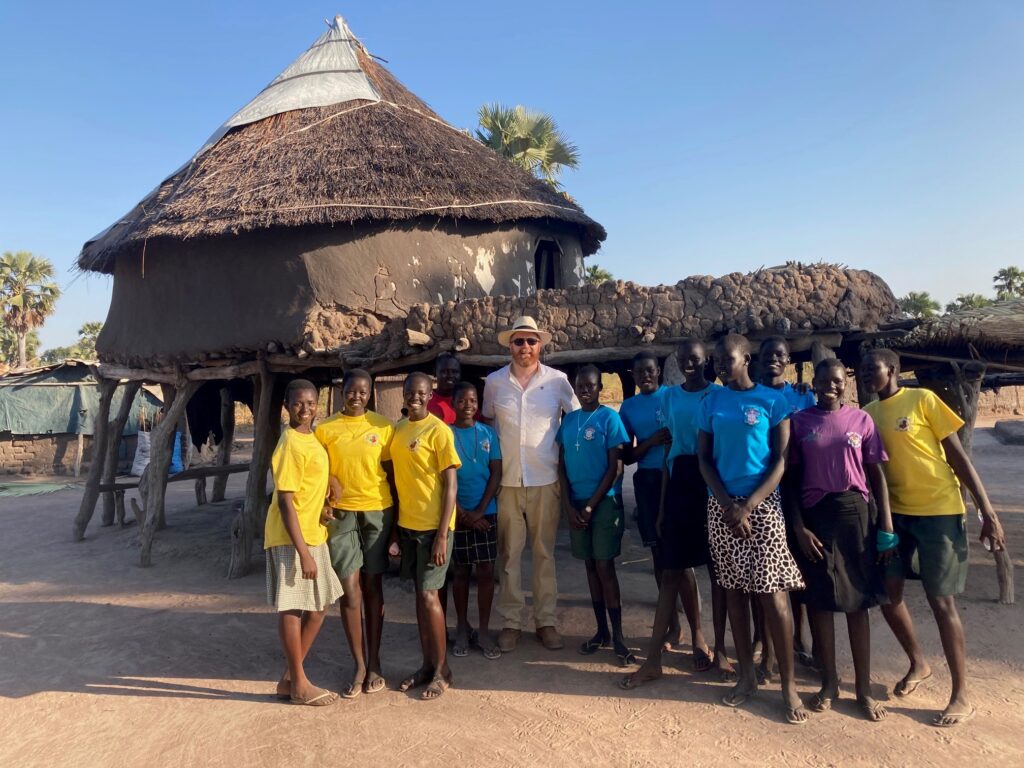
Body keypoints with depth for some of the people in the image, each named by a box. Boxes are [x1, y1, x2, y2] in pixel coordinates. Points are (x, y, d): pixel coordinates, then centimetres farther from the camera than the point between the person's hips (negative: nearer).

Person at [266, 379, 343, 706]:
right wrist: (303, 552, -22)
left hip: (313, 534, 10)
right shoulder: (290, 445, -18)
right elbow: (285, 501, -21)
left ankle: (290, 676, 26)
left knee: (319, 605, 14)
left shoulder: (312, 438, 9)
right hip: (292, 538, -10)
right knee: (292, 607, 3)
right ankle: (299, 684, 16)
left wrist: (329, 483, 7)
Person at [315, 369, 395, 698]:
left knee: (373, 586, 9)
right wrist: (325, 506, -10)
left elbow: (391, 472, 4)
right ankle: (359, 665, 13)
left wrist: (395, 519, 2)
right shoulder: (325, 429, 2)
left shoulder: (383, 427, 0)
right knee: (349, 588, 0)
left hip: (377, 511, 0)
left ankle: (374, 663, 20)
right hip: (342, 513, 0)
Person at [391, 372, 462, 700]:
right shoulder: (398, 430, 9)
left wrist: (442, 534, -17)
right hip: (407, 524, 6)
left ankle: (442, 670, 13)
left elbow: (451, 484, -13)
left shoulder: (438, 430, -11)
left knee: (429, 594, -3)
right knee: (419, 594, 13)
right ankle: (427, 664, 26)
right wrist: (396, 527, 13)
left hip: (433, 525, -6)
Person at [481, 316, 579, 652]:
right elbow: (486, 420, 16)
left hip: (545, 479, -1)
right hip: (506, 480, 1)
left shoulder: (557, 380, -1)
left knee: (544, 552, 8)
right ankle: (511, 622, 19)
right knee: (509, 553, 7)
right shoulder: (494, 381, 3)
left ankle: (546, 620, 21)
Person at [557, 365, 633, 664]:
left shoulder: (609, 418, -7)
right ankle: (601, 630, 21)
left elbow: (615, 468, -10)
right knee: (590, 566, 11)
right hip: (575, 503, 5)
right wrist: (569, 505, -2)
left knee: (605, 566, -5)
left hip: (604, 502, -5)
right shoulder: (568, 420, 8)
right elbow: (561, 465, 8)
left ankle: (618, 636, 5)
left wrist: (591, 505, -12)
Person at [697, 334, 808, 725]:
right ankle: (746, 674, 23)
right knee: (733, 588, 9)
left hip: (762, 504, -3)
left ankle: (789, 684, 10)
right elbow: (704, 459, 5)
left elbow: (781, 461, -5)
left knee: (772, 593, -3)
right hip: (722, 505, 3)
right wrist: (728, 506, -7)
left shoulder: (772, 400, -2)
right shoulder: (711, 403, 7)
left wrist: (748, 506, -12)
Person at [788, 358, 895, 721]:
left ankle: (864, 688, 21)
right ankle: (829, 683, 23)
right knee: (819, 600, 7)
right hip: (814, 515, 0)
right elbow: (790, 478, 1)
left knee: (857, 601, 8)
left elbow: (876, 475, 4)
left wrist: (886, 526, -2)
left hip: (855, 513, 0)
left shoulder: (861, 420, 2)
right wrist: (799, 527, -6)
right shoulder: (799, 421, 0)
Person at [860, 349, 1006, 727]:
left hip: (938, 512, -5)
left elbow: (958, 455, -8)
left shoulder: (923, 399, -8)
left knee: (941, 602, -1)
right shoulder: (867, 414, 7)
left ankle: (962, 696, 14)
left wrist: (987, 510, -11)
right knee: (888, 593, 7)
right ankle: (918, 663, 32)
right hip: (895, 513, 5)